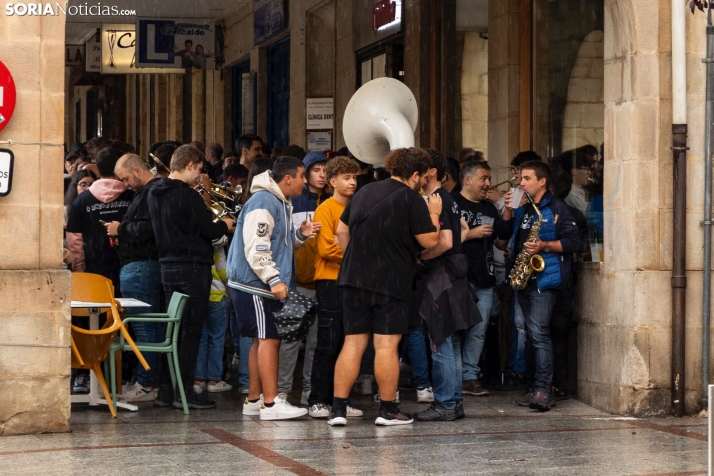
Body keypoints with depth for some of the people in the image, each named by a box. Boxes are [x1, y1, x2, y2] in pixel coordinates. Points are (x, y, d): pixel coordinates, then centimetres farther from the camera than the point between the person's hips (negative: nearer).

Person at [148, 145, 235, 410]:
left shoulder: (155, 194, 10)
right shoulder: (187, 195, -16)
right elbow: (210, 231, -13)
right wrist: (225, 225, 8)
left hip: (168, 266, 8)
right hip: (192, 266, -8)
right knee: (191, 330, -2)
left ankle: (165, 390, 13)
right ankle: (184, 390, -1)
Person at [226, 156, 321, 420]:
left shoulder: (281, 204, 16)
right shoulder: (263, 203, -16)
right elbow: (256, 248, -23)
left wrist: (300, 235, 3)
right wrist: (274, 279, -26)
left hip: (263, 286, 10)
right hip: (253, 284, -10)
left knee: (262, 340, 12)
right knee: (269, 339, -11)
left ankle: (253, 400, 18)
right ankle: (271, 403, -12)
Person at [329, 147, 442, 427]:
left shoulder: (364, 192, 13)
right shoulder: (410, 199, -8)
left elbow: (342, 231, 18)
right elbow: (429, 241, -9)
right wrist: (434, 214, 6)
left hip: (354, 279, 6)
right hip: (391, 282, -6)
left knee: (353, 344, 6)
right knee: (386, 345, -2)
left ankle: (338, 408, 2)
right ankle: (388, 410, 2)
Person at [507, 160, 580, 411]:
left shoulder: (556, 208, -6)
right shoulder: (522, 209, 18)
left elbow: (573, 240, -11)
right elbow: (507, 236, 21)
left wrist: (545, 246, -22)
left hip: (544, 279, -8)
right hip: (523, 278, 8)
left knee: (539, 333, -15)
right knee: (533, 333, 10)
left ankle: (542, 390, -16)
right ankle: (543, 386, 16)